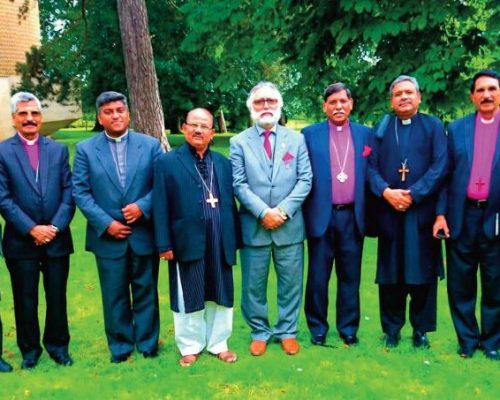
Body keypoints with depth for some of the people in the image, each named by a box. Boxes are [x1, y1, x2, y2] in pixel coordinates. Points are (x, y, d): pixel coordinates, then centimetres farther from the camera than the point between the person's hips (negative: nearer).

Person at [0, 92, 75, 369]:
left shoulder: (58, 150, 6)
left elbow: (68, 193, 2)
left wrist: (55, 226, -9)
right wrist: (31, 229, -13)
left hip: (57, 239, 2)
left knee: (57, 297, 11)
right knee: (25, 299, 9)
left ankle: (57, 345, 27)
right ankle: (29, 349, 26)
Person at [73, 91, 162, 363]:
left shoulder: (150, 145, 3)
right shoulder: (85, 149, 1)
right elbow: (80, 191, -3)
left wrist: (142, 207, -16)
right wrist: (106, 223, -12)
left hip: (144, 233, 0)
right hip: (108, 236, 0)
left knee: (146, 292, 11)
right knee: (114, 296, 10)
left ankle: (147, 343, 27)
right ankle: (120, 346, 26)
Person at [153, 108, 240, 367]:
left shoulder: (223, 163, 10)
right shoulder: (167, 162, -2)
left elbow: (230, 202, 10)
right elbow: (161, 207, -6)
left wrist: (234, 238, 7)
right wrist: (164, 244, -10)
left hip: (219, 243, 4)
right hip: (187, 242, -3)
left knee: (220, 295, 13)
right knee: (189, 297, 9)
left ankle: (218, 344, 30)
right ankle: (190, 347, 27)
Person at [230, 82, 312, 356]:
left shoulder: (296, 139, 7)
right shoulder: (239, 142, 3)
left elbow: (305, 180, 0)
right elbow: (239, 184, -4)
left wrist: (283, 210, -12)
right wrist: (263, 212, -15)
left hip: (289, 225, 1)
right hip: (253, 225, -1)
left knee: (290, 282, 9)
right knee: (253, 284, 8)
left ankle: (287, 331, 25)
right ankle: (259, 332, 24)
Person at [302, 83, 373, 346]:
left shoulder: (365, 134, 8)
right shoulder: (310, 134, 2)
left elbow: (370, 173, 8)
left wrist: (367, 212, 1)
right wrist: (305, 213, -4)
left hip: (352, 216, 2)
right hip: (322, 215, -1)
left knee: (350, 276, 10)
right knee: (318, 277, 7)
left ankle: (348, 328, 23)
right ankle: (317, 328, 21)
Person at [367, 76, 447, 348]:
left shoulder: (434, 127, 6)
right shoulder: (381, 128, 11)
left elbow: (439, 167, -5)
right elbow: (371, 166, 4)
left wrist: (412, 194, -14)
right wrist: (386, 192, -13)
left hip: (422, 211, -1)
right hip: (388, 211, 1)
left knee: (422, 272, 4)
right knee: (390, 274, 6)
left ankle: (421, 329, 17)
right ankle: (391, 328, 18)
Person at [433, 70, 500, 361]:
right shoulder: (456, 129, 8)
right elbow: (446, 174, 5)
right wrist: (441, 213, -1)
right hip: (462, 216, 1)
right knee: (461, 282, 8)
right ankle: (467, 339, 22)